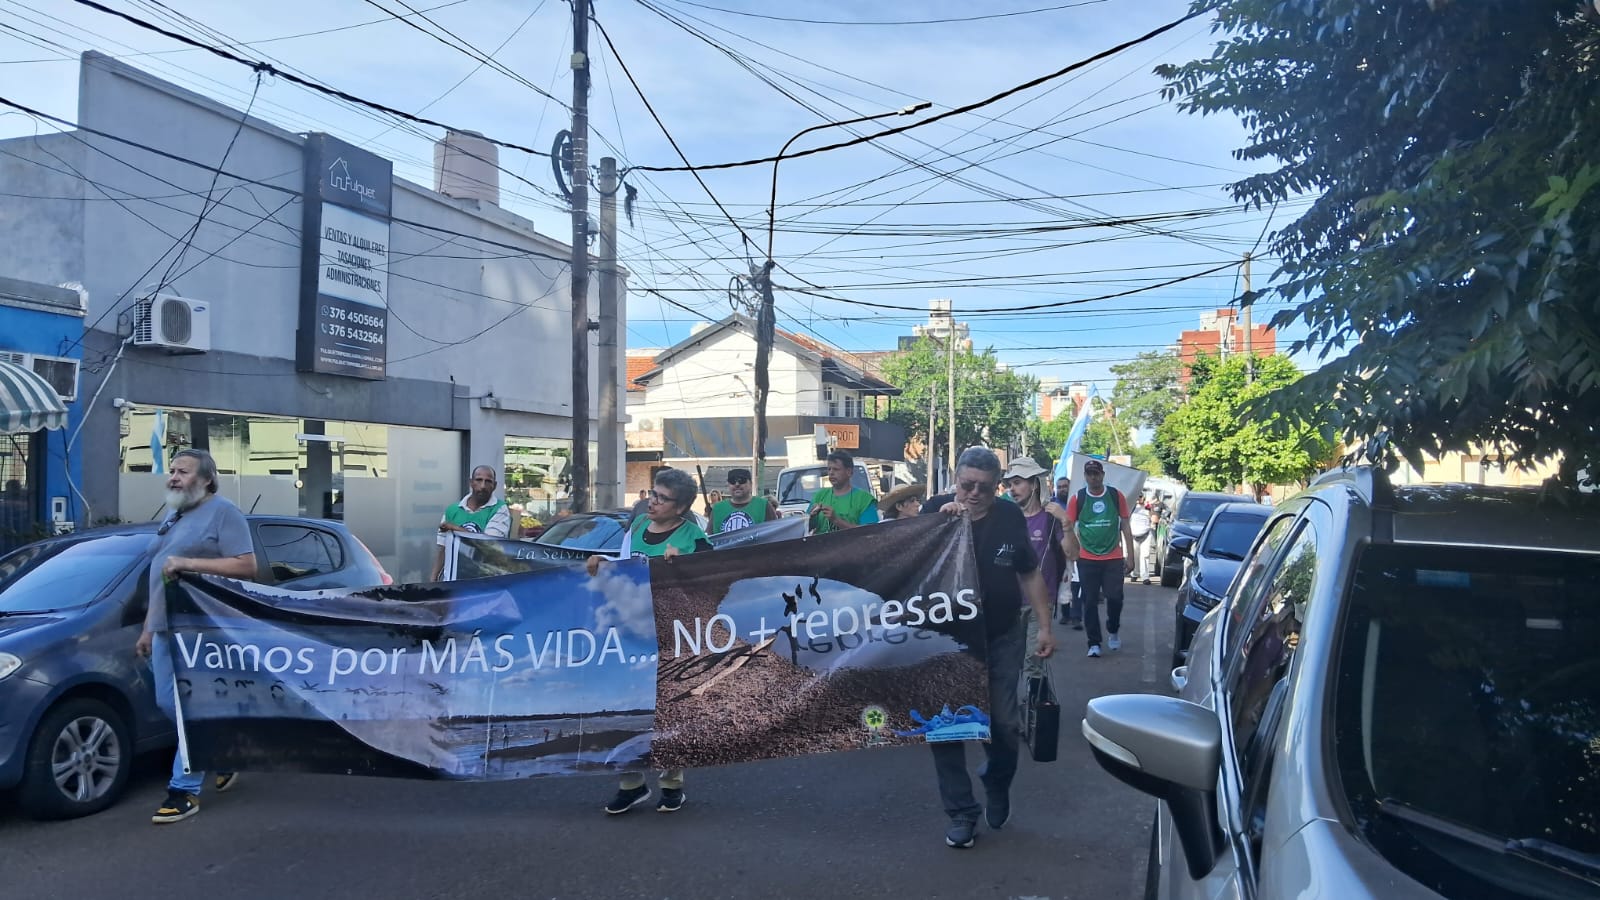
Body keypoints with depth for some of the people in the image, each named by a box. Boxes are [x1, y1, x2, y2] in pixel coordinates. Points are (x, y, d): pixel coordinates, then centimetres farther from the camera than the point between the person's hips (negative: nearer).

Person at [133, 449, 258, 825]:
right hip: (167, 630, 9)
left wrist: (188, 562, -21)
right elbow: (159, 578, 23)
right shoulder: (171, 518, 19)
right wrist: (148, 628, 20)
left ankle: (185, 791, 0)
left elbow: (247, 566, -16)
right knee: (168, 704, 12)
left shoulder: (223, 512, -7)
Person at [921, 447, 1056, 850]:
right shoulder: (935, 509, -9)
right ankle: (961, 813, 15)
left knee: (1003, 724, 2)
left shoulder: (1010, 517, -3)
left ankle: (998, 786, 33)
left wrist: (1045, 627, 1)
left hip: (1002, 639, 1)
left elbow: (1030, 575, 5)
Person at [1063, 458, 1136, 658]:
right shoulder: (1077, 499, -1)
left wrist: (1130, 556, 4)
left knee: (1115, 598, 1)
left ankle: (1112, 632, 28)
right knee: (1090, 602, 1)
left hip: (1114, 559, 0)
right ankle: (1094, 643, 10)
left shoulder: (1116, 496, 1)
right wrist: (1074, 554, -1)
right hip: (1087, 560, 0)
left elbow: (1125, 527, 6)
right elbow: (1069, 529, 4)